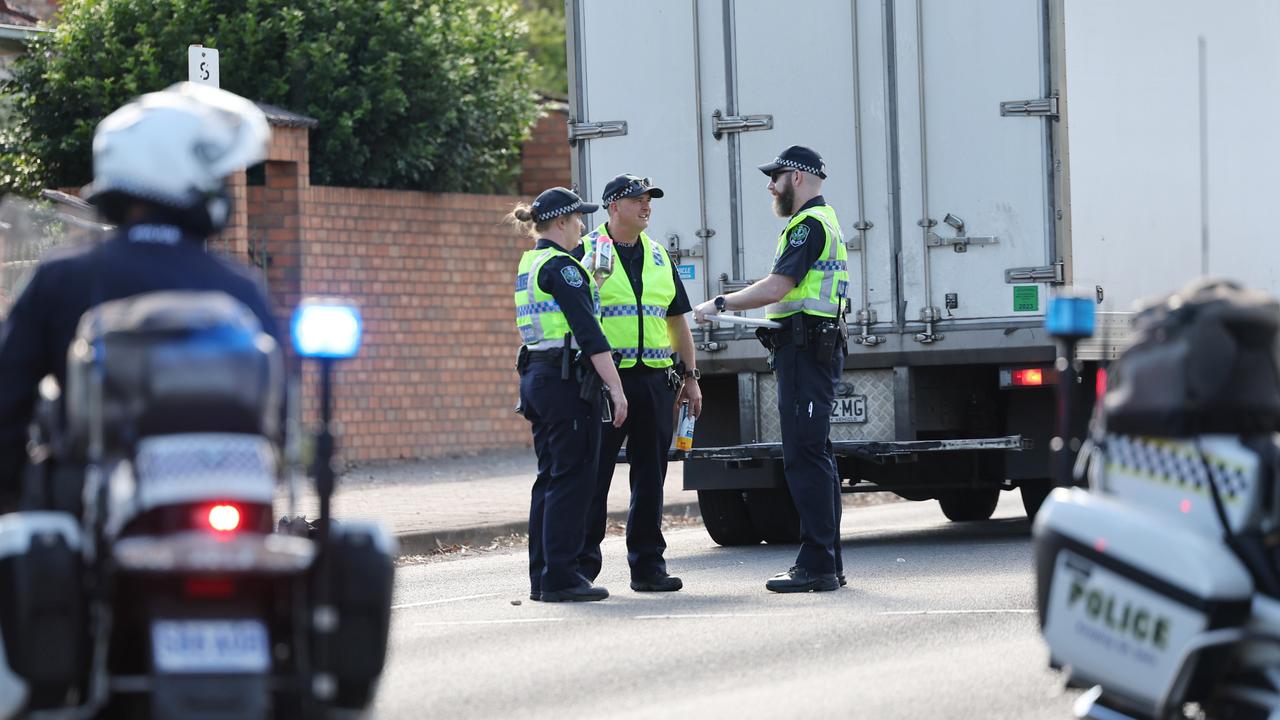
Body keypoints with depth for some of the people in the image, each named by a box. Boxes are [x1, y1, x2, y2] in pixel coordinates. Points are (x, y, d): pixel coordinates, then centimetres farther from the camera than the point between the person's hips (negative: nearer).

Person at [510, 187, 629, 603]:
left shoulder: (529, 265, 16)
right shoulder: (560, 266, -13)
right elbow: (589, 332, -19)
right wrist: (615, 387, -20)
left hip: (536, 377, 10)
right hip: (567, 380, -10)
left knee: (551, 479, 12)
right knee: (572, 479, -6)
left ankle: (541, 577, 14)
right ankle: (560, 578, -6)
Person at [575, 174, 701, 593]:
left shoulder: (659, 257, 16)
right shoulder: (586, 252, -1)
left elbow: (678, 322, 21)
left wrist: (690, 377, 15)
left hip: (655, 381, 5)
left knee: (650, 479, 7)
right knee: (594, 477, -3)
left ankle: (647, 566, 12)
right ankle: (582, 566, 2)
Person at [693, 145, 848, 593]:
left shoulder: (809, 225, -11)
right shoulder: (823, 221, 23)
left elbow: (776, 287, -19)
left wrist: (720, 305, -12)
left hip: (804, 349, -11)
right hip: (815, 349, 11)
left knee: (805, 457, -12)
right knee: (814, 457, 12)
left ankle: (817, 565, -13)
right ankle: (827, 563, 15)